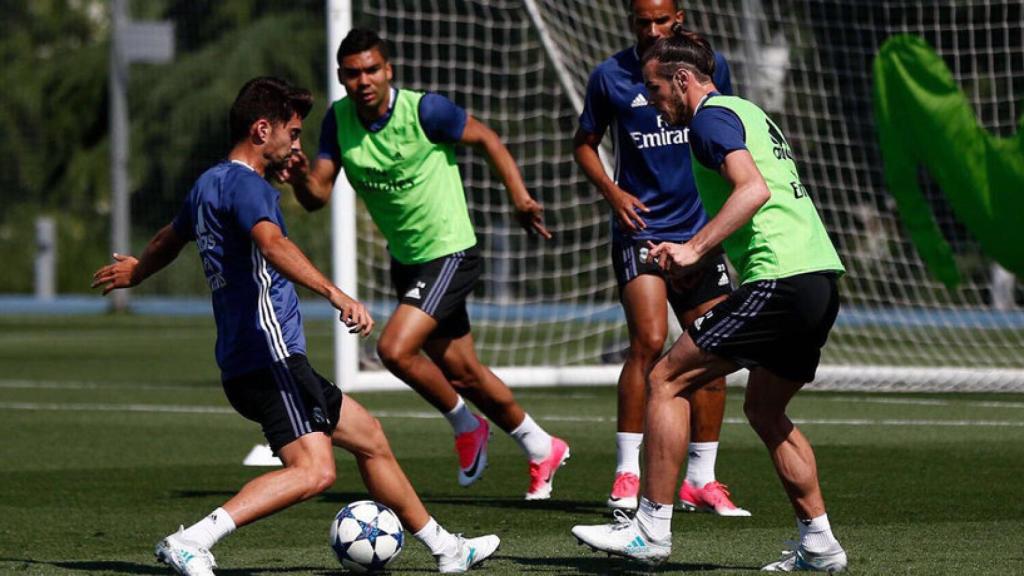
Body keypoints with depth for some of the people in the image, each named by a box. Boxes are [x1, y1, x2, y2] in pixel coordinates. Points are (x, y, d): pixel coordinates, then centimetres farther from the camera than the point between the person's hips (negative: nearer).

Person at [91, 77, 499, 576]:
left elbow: (168, 240, 39)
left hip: (243, 364, 11)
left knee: (368, 437, 19)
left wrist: (134, 272, 60)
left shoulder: (208, 184, 19)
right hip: (270, 354, -11)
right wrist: (335, 294, -43)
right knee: (313, 470, -24)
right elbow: (272, 244, -32)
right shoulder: (244, 183, -11)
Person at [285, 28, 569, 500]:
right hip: (405, 260, 7)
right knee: (459, 371, 14)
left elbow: (486, 139, -6)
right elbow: (318, 195, -7)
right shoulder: (338, 120, -5)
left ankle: (465, 426, 5)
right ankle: (541, 449, 34)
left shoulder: (424, 110, -20)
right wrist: (301, 178, -29)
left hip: (450, 253, -7)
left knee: (394, 349, -21)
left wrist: (520, 199, -12)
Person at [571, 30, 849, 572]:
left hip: (779, 279, -10)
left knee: (666, 380, -3)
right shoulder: (749, 112, 25)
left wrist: (694, 248, -23)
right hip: (822, 273, 10)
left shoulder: (711, 117, -4)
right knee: (764, 410, 24)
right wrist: (695, 252, 29)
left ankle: (651, 528, -4)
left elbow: (754, 188, -20)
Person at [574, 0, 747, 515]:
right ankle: (627, 473, -13)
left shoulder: (710, 66, 2)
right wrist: (612, 192, -7)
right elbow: (585, 143, 9)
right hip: (641, 228, -3)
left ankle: (700, 479, 15)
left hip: (700, 231, 3)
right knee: (649, 341, -19)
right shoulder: (611, 77, -3)